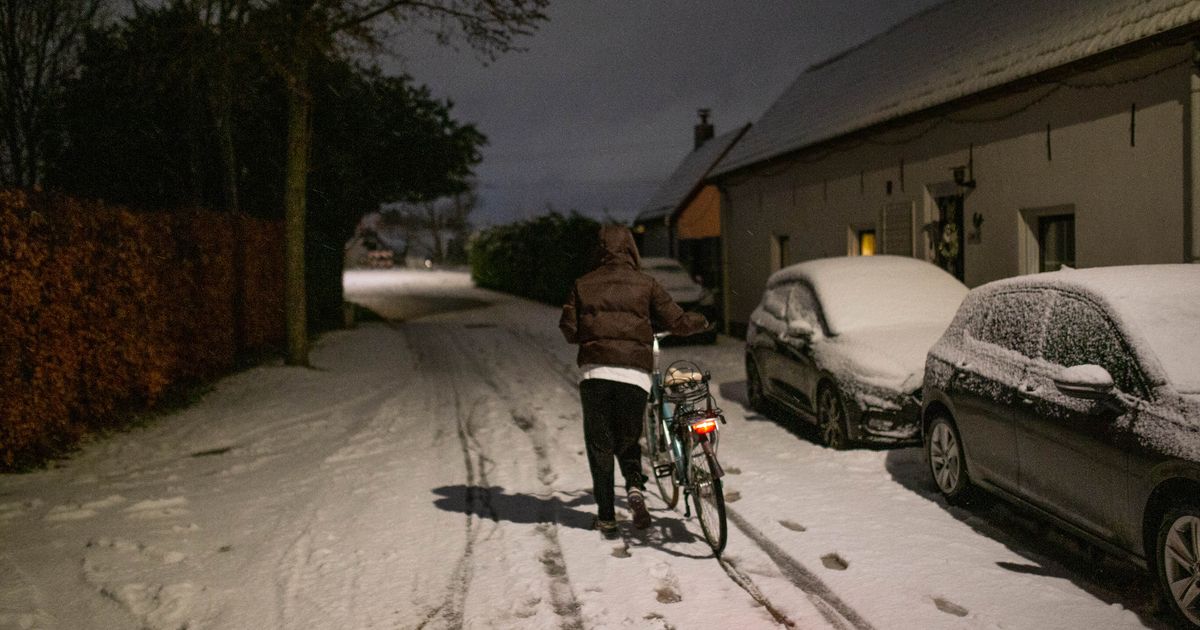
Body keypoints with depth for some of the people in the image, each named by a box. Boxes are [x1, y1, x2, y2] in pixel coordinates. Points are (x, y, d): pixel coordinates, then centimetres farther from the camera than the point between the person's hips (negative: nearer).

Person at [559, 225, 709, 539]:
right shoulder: (646, 284, 6)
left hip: (595, 371, 0)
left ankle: (606, 517, 7)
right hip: (635, 374, 0)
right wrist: (701, 321, 26)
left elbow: (569, 330, 6)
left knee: (599, 445, 9)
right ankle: (635, 487, -9)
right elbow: (676, 322, 5)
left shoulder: (583, 284, 9)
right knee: (628, 439, 18)